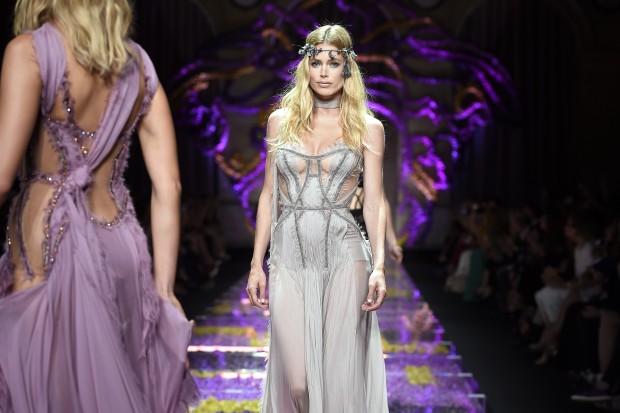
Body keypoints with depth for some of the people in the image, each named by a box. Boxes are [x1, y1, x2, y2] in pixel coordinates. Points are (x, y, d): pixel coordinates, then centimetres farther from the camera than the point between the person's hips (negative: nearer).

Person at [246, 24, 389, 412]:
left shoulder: (368, 128, 5)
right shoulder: (281, 120, 10)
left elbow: (375, 201, 1)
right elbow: (269, 195, 11)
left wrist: (379, 265, -11)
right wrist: (257, 264, 7)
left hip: (343, 253, -1)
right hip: (290, 253, 1)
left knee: (341, 375, 0)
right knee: (296, 381, -3)